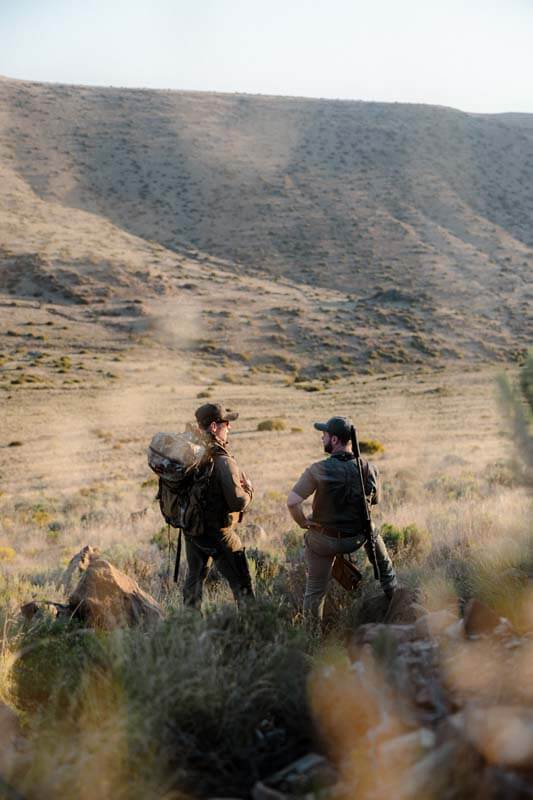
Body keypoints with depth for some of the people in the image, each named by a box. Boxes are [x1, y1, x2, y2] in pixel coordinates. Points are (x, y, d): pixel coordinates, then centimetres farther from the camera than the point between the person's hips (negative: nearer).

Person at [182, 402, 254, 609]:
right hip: (217, 531, -8)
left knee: (194, 577, 23)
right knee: (241, 584, 4)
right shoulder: (222, 460, -25)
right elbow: (238, 502, -26)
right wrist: (248, 490, -5)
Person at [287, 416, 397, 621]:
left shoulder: (318, 470, -23)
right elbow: (374, 501, 5)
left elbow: (292, 501, -29)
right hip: (357, 538, 3)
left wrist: (303, 522, -12)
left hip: (323, 541, -3)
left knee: (315, 589, 15)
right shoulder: (367, 469, -12)